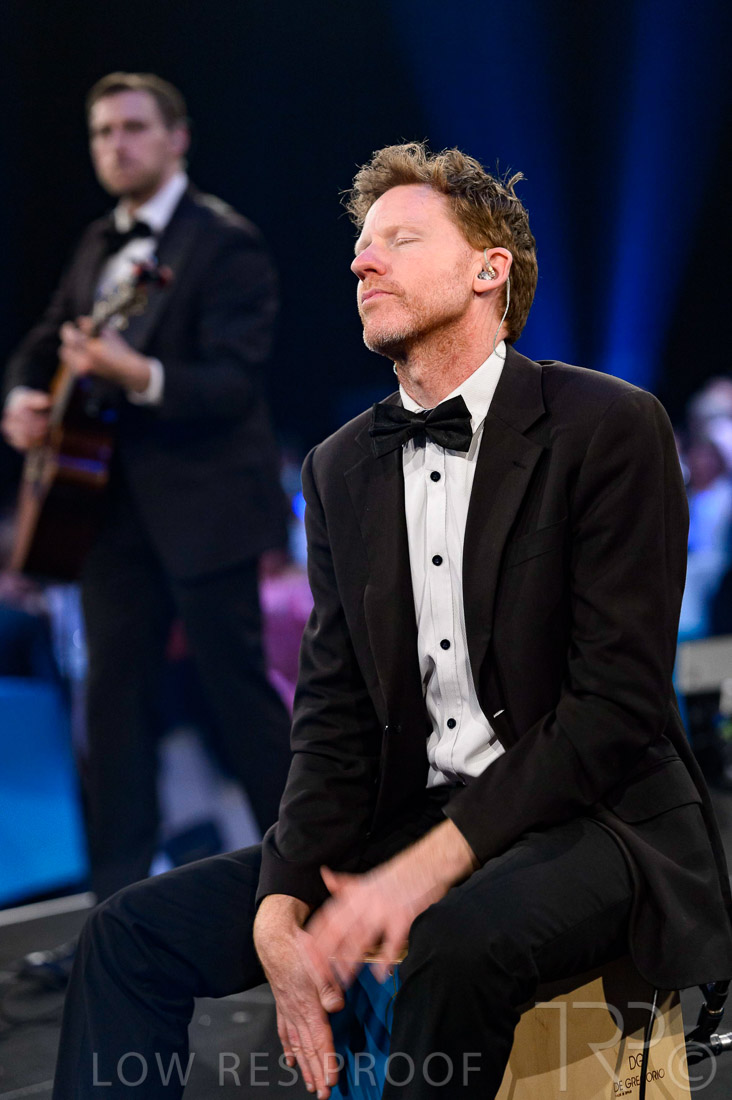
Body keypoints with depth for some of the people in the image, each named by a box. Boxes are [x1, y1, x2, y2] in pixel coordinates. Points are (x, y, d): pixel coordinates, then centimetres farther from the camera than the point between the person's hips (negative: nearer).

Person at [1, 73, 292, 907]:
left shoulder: (226, 243, -10)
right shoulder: (98, 246, 13)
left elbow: (234, 383, -18)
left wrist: (140, 376, -34)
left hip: (204, 507, -7)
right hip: (118, 506, 7)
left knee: (235, 686, 1)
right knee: (114, 694, 7)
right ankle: (119, 892, 16)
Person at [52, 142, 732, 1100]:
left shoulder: (610, 425, -7)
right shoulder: (343, 466, 12)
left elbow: (621, 704, -14)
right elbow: (335, 714, 7)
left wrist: (426, 870, -20)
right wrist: (283, 899, -11)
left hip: (595, 821, -5)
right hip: (410, 824, 6)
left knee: (458, 941, -36)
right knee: (135, 932, -8)